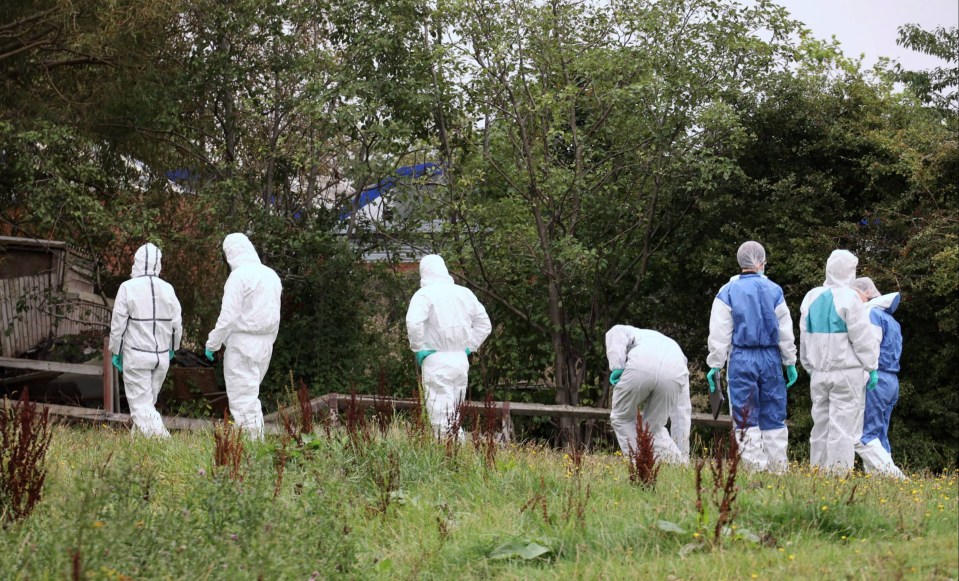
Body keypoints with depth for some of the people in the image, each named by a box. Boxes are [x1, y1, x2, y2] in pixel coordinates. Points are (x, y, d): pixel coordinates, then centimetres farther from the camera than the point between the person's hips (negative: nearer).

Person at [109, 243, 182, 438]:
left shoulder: (128, 288, -10)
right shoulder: (167, 289, 2)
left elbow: (118, 324, -7)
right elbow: (177, 325, 8)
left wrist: (116, 352, 5)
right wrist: (172, 348, 23)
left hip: (136, 355, -4)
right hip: (162, 356, 4)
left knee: (141, 403, -3)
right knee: (149, 401, 17)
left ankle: (159, 435, -19)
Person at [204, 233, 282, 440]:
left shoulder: (239, 276, -14)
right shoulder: (271, 275, 10)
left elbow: (228, 316, -16)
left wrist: (212, 343, -7)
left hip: (242, 343, -8)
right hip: (265, 345, 8)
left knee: (242, 397, -3)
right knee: (251, 394, 18)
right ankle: (257, 440, 19)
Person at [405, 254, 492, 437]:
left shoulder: (424, 294, -9)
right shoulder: (464, 293, 10)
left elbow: (414, 322, -25)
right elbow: (484, 324, 17)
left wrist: (418, 349, -11)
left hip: (436, 361, -6)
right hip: (461, 360, 6)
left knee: (441, 419, -5)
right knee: (454, 414, 16)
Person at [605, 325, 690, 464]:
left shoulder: (636, 334, 41)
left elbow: (616, 332, 12)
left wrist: (617, 368, 6)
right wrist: (681, 458, 46)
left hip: (641, 365, -3)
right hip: (674, 373, 3)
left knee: (622, 417, 22)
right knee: (654, 426, 24)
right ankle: (679, 463, 11)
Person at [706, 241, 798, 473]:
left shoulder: (728, 292, -2)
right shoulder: (774, 290, 3)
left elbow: (720, 334, -2)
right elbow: (785, 331, 6)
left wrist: (715, 365, 3)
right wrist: (790, 362, 13)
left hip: (741, 360, -2)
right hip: (770, 358, 2)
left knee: (746, 419, 2)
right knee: (774, 417, 9)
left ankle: (754, 467, 0)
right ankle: (778, 467, 8)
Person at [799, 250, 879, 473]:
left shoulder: (811, 297, 9)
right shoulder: (849, 298, -11)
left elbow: (804, 337, 15)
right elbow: (863, 338, -10)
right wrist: (872, 367, -2)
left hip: (819, 371, 6)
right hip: (847, 372, -6)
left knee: (821, 422, 12)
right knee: (844, 423, -3)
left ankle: (818, 467, 15)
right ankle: (839, 471, -5)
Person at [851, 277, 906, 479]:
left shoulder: (872, 313, -8)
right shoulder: (889, 317, 21)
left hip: (876, 380, -10)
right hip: (891, 381, 10)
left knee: (863, 435, -11)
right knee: (878, 436, 10)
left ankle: (894, 476, -19)